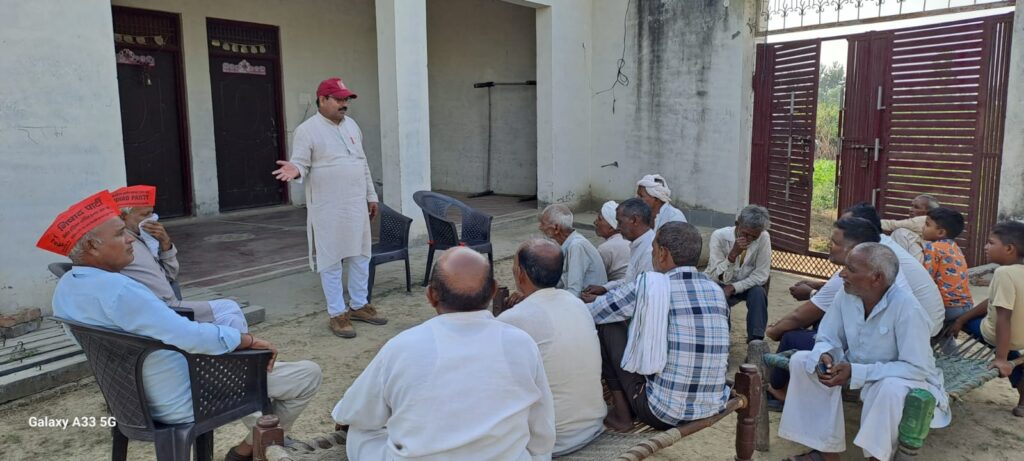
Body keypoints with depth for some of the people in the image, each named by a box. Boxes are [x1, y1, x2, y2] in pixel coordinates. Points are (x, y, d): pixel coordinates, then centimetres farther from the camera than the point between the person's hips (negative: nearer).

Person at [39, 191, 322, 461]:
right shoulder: (118, 289, -32)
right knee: (308, 374, -6)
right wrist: (250, 341, -19)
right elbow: (190, 336, -34)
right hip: (184, 400, -10)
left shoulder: (65, 289, 0)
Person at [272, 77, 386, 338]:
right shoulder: (307, 130, -8)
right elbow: (300, 164, -11)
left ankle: (359, 305, 26)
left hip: (357, 205, 7)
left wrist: (371, 196, 17)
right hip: (328, 209, -6)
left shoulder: (351, 125, 12)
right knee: (331, 261, 0)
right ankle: (337, 314, 10)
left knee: (360, 256, 12)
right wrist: (294, 171, -36)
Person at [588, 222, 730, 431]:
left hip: (663, 413, -6)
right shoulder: (716, 290, 3)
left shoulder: (649, 285, -13)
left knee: (607, 326, 4)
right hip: (712, 410, 6)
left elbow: (590, 313, -4)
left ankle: (621, 414, 12)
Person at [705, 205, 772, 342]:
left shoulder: (763, 238, -17)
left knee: (758, 292, -29)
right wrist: (733, 254, -39)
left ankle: (756, 340, -21)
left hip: (746, 285, 2)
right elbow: (718, 277, -23)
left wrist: (733, 287, -25)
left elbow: (761, 275, -15)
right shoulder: (719, 236, -22)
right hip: (719, 285, -2)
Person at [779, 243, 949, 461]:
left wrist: (857, 372, -33)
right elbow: (827, 339, -1)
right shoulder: (845, 296, -11)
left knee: (890, 388, -40)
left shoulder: (906, 307, -28)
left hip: (901, 379, -6)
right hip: (854, 370, 6)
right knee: (801, 361, -13)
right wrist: (824, 356, -26)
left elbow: (918, 368, -30)